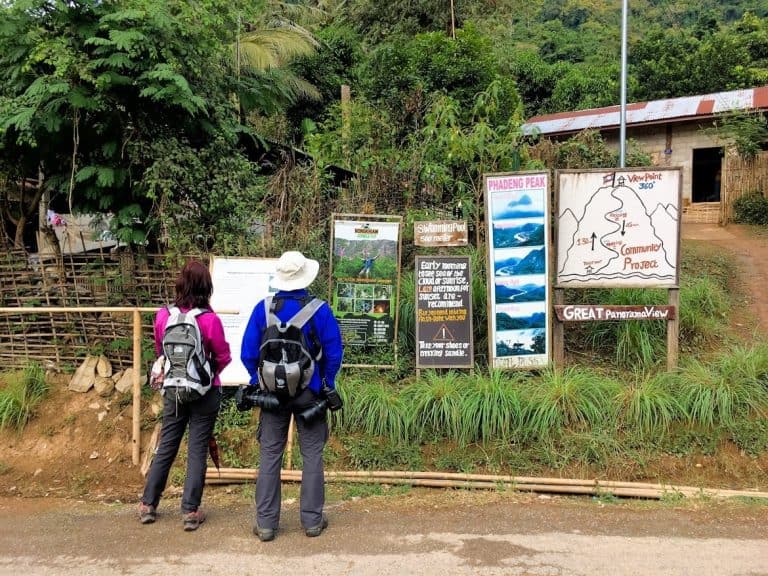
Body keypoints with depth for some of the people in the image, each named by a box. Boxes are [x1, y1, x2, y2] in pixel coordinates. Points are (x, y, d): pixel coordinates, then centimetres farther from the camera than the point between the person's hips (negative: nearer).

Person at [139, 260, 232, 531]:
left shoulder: (163, 316, -8)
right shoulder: (210, 320, -18)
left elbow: (159, 351, 7)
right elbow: (223, 357, -7)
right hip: (205, 393, -3)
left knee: (166, 447, 16)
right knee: (197, 451, 7)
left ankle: (148, 505, 26)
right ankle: (190, 511, 13)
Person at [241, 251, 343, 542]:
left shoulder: (263, 308, -6)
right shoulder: (320, 310, -9)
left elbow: (248, 352, -3)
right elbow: (334, 352, -6)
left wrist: (257, 381, 11)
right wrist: (327, 384, 8)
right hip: (309, 394, -1)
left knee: (269, 455, 9)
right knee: (312, 455, 9)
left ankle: (266, 523, 13)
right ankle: (312, 520, 15)